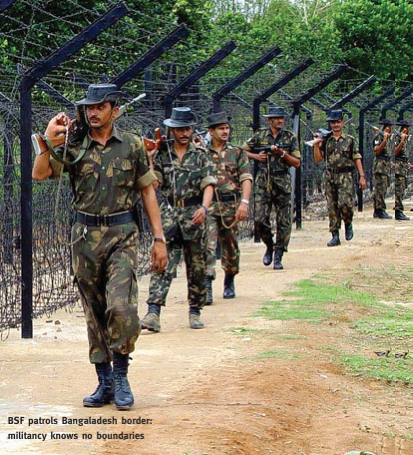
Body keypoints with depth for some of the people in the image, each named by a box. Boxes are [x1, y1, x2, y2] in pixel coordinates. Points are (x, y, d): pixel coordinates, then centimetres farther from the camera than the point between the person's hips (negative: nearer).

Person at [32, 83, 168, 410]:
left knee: (121, 307, -17)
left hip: (122, 235, -2)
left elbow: (147, 191, 6)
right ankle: (105, 383, 16)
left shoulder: (132, 145, 3)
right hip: (86, 236, 2)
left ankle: (121, 375, 1)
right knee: (95, 313, 7)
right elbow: (39, 175, -7)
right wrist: (49, 140, -16)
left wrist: (159, 238, 1)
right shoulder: (74, 147, 4)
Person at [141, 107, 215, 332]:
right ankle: (153, 313, -18)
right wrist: (149, 158, -7)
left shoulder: (200, 154, 5)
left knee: (196, 266, 7)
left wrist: (204, 207, -18)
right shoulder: (162, 153, 7)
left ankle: (195, 311, 20)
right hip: (169, 212, 0)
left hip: (194, 214, 0)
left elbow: (208, 184, -1)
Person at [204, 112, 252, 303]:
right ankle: (206, 288, -18)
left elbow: (246, 178, -3)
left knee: (230, 246, 11)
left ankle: (229, 283, 30)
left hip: (231, 205, 1)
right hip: (207, 205, -1)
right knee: (207, 246, -14)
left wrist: (244, 202, -15)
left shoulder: (237, 153, 6)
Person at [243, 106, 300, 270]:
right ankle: (269, 246, 19)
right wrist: (256, 156, -5)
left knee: (284, 222, -3)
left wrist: (282, 153, -11)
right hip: (263, 182, 0)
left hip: (282, 184, 0)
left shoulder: (290, 138, 6)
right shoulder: (260, 135, 5)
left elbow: (297, 163, 3)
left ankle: (278, 256, 5)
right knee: (260, 219, -7)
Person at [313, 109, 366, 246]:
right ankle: (335, 236, 5)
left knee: (344, 203, -18)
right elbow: (318, 159, 10)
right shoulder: (325, 141, 10)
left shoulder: (349, 140, 5)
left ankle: (348, 224, 11)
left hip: (345, 177, -3)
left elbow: (357, 159, 5)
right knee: (332, 207, 1)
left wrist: (362, 176, -1)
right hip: (330, 177, 3)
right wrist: (316, 145, -6)